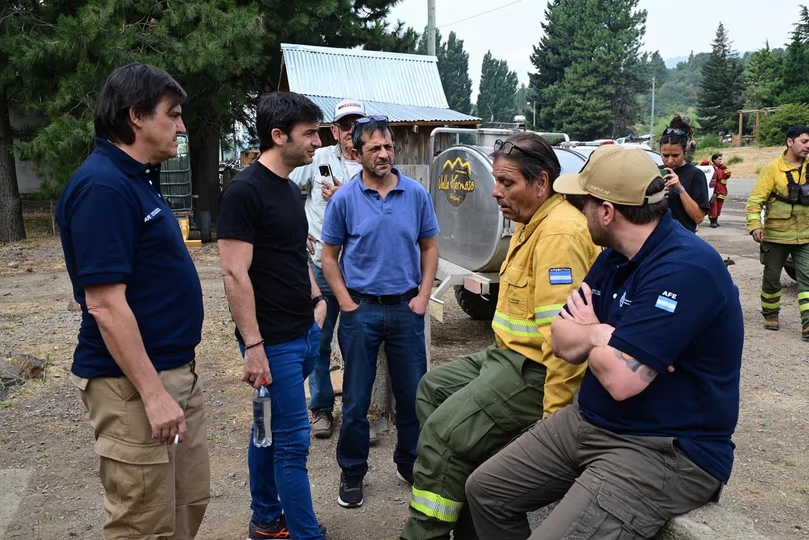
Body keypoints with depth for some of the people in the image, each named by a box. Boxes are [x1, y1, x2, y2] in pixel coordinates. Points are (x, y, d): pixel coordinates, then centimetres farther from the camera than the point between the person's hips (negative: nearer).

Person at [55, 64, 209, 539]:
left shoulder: (141, 179, 12)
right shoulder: (102, 186, -18)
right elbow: (105, 304, -23)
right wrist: (152, 393, -22)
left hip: (178, 372, 9)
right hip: (133, 384, -9)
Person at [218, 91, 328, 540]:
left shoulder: (291, 189, 11)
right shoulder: (245, 191, -16)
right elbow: (235, 274, -20)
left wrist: (316, 300, 12)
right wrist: (253, 346, -21)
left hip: (304, 334, 9)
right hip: (274, 342, -9)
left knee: (272, 429, 19)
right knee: (293, 440, 0)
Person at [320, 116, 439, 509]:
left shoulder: (416, 194, 0)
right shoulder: (344, 199, -4)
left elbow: (429, 247, 7)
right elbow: (329, 256, 2)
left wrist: (423, 296, -2)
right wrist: (346, 302, -5)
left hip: (407, 307, 2)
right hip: (361, 309, -1)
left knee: (412, 392, 11)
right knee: (356, 398, 9)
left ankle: (410, 463, 33)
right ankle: (352, 473, 26)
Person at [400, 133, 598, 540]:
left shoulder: (559, 233, -22)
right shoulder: (532, 224, 13)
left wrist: (554, 413, -24)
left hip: (538, 371, -11)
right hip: (509, 354, 11)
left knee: (445, 431, -14)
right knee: (432, 388, 16)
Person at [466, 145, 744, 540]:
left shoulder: (685, 269, -24)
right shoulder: (615, 257, 6)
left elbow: (621, 379, -30)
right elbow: (562, 341, 6)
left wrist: (590, 333, -9)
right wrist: (603, 334, -16)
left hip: (667, 449, -9)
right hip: (590, 420, 9)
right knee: (484, 491, 9)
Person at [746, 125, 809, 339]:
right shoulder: (773, 169, -8)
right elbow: (755, 200, -13)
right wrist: (755, 225, -24)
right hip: (776, 236, -2)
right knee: (771, 278, 12)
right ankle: (770, 315, 31)